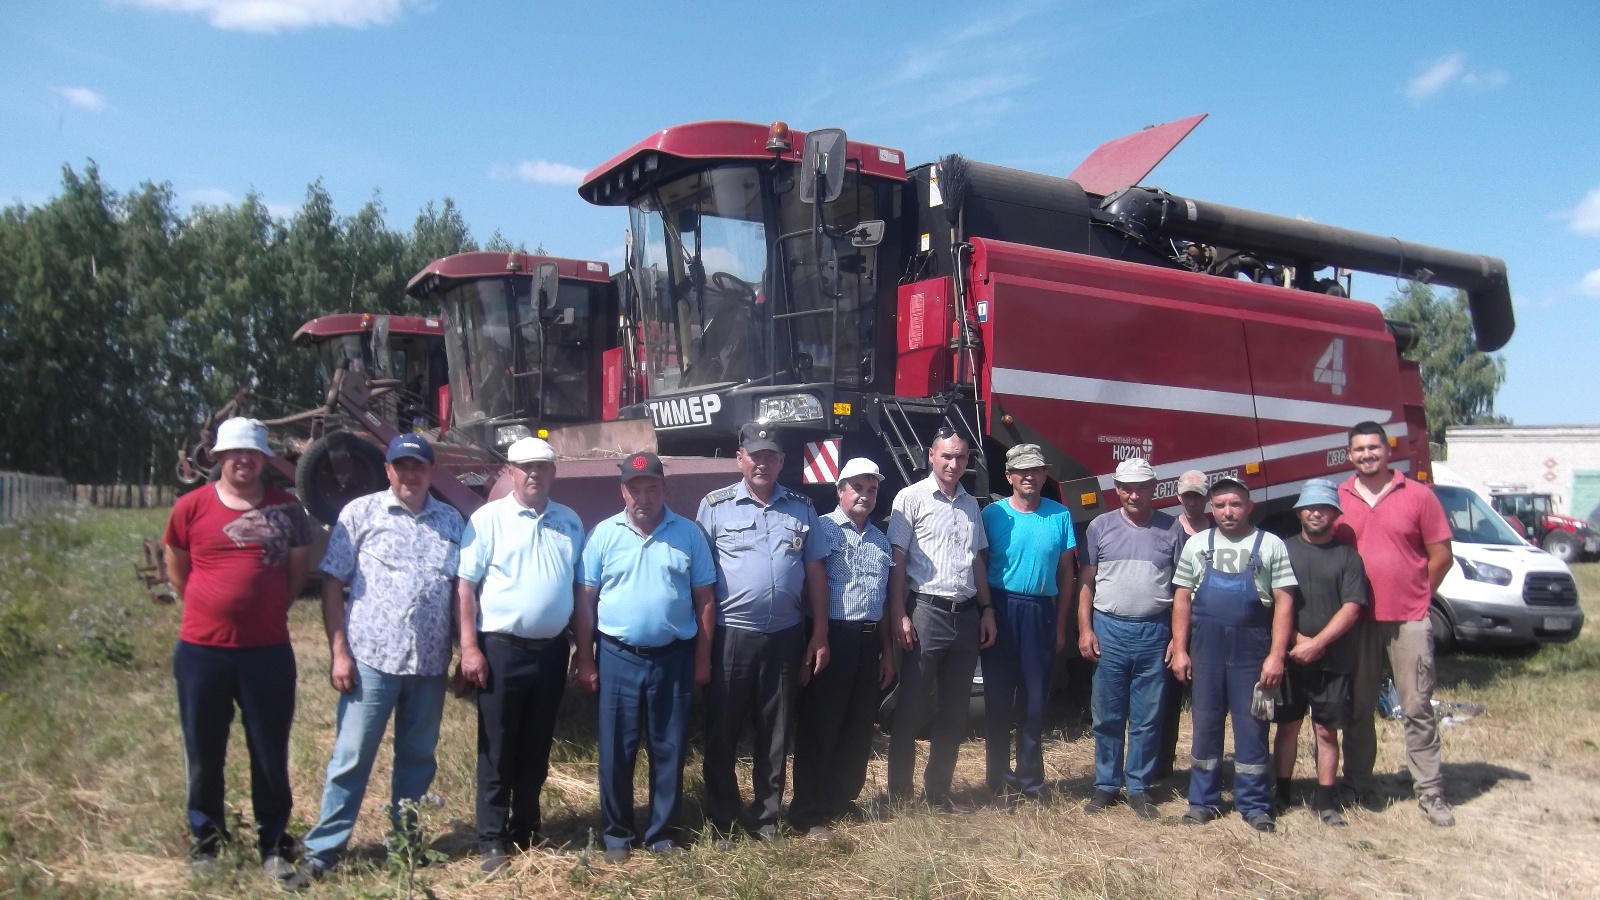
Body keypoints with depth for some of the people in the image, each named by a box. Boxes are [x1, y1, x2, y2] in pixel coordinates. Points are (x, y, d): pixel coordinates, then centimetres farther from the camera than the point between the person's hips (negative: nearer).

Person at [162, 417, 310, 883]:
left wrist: (268, 612, 9)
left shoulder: (286, 508, 0)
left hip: (268, 651, 0)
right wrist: (210, 608, 9)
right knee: (203, 754, 13)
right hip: (201, 650, 0)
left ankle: (274, 845, 22)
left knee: (270, 754, 8)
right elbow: (176, 569, 11)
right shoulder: (192, 507, -1)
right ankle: (205, 841, 31)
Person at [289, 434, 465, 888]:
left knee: (418, 757, 13)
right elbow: (333, 583, -2)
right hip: (371, 658, -3)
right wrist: (338, 651, -7)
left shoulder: (451, 521, 8)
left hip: (430, 663, 3)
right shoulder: (360, 512, -1)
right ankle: (323, 850, 14)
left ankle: (407, 842, 27)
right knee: (351, 757, 3)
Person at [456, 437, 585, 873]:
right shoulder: (487, 519, -5)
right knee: (497, 751, 5)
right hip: (502, 649, -4)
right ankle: (492, 842, 15)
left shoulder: (569, 522, 8)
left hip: (552, 650, 4)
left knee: (536, 749, 16)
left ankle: (527, 830, 30)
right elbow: (465, 585, -7)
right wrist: (469, 647, -13)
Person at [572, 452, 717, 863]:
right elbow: (586, 600, 2)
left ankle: (662, 832, 23)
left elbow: (705, 599, 4)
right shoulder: (604, 534, 0)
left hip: (674, 658, 1)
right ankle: (617, 833, 22)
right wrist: (585, 659, -1)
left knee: (669, 749, 9)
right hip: (618, 658, 0)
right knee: (616, 750, 7)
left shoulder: (689, 534, 1)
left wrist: (702, 658, 2)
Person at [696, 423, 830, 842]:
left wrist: (820, 635, 4)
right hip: (730, 635, -2)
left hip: (785, 636, 2)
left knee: (775, 732, 12)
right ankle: (721, 819, 20)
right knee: (722, 731, 6)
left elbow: (815, 572, 9)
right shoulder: (714, 506, -1)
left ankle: (767, 817, 25)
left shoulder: (801, 507, 7)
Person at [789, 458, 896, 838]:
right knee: (820, 726, -1)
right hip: (832, 637, -7)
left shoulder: (882, 540, 16)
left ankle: (843, 799, 27)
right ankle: (810, 812, 7)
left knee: (860, 727, 13)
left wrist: (887, 651, 19)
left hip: (868, 640, 7)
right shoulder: (822, 529, -5)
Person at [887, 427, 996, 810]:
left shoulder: (970, 504, 14)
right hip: (926, 612, -6)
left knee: (954, 711, 11)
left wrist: (987, 609, 12)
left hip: (966, 615, 6)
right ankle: (899, 794, 9)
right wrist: (899, 614, -13)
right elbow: (897, 560, -7)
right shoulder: (911, 498, -3)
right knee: (911, 709, 0)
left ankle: (938, 790, 22)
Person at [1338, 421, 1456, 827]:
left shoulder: (1418, 496, -2)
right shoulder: (1338, 499, 2)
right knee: (1358, 708, 11)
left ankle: (1430, 791, 12)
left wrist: (1416, 597, 4)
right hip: (1357, 620, 2)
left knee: (1418, 708, 3)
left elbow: (1441, 556, 2)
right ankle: (1357, 783, 23)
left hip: (1409, 621, -2)